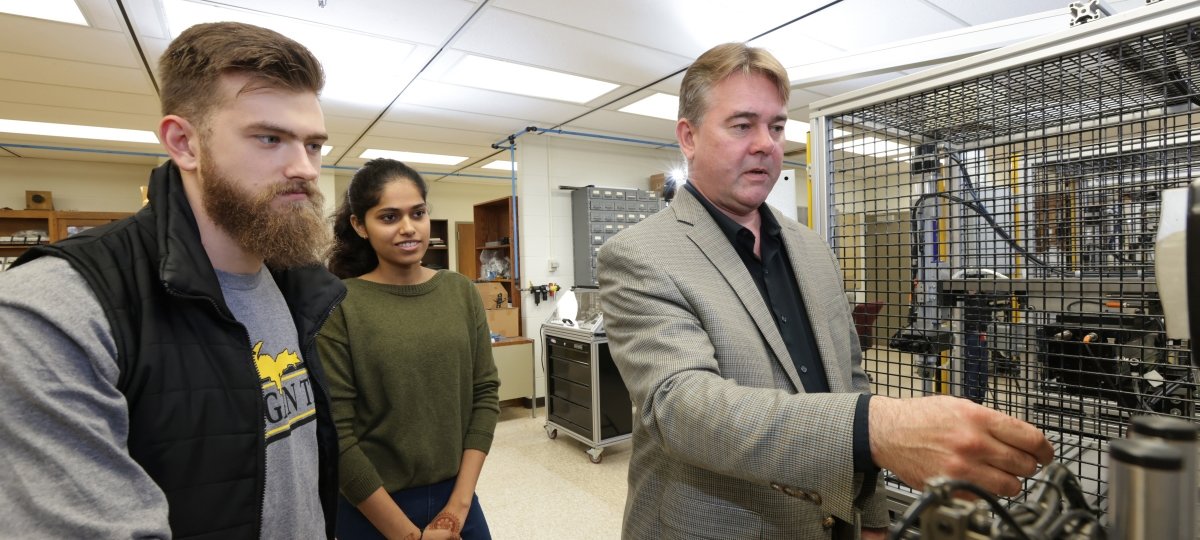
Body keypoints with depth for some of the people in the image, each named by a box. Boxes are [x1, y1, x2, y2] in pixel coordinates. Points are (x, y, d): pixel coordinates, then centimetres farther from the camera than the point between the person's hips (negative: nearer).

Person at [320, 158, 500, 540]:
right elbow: (336, 434, -14)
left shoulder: (462, 292, -3)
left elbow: (485, 394, -2)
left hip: (455, 498, 3)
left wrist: (460, 501, -6)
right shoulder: (339, 306, -14)